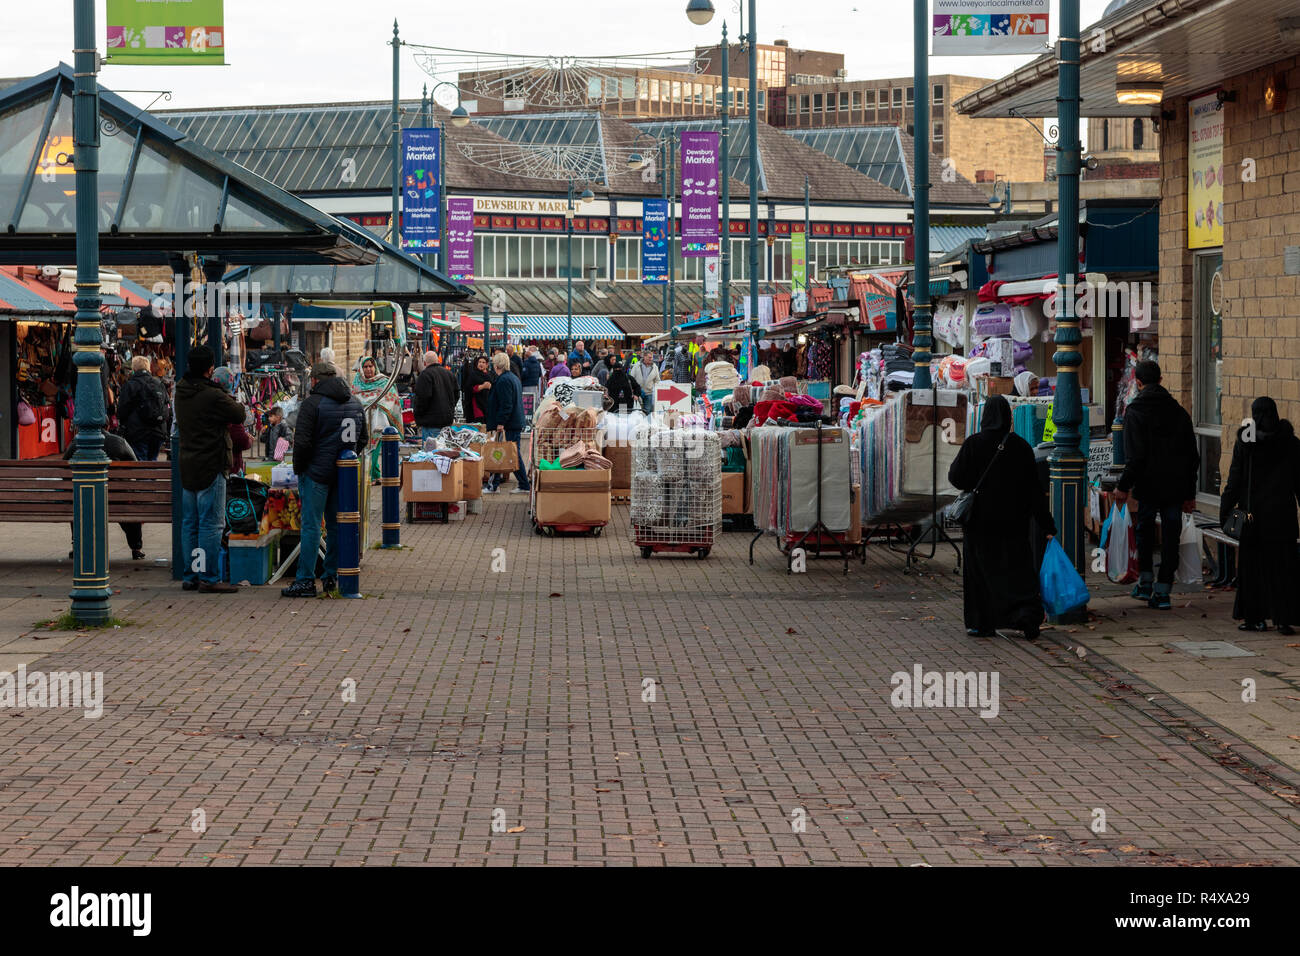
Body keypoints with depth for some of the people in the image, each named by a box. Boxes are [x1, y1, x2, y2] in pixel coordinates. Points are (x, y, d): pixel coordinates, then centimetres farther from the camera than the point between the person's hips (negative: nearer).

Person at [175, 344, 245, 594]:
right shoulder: (213, 396, -18)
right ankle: (208, 578, -4)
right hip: (211, 466, -8)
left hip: (187, 466, 8)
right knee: (211, 524, -4)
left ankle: (190, 576, 17)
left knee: (189, 523, 12)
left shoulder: (181, 392, 6)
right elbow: (239, 415, -7)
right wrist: (230, 399, 14)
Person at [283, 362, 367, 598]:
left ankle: (305, 580, -8)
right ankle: (331, 576, 16)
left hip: (317, 472, -6)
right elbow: (363, 439, 18)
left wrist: (298, 468, -3)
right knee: (337, 525, 13)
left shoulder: (313, 403, -12)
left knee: (311, 526, -5)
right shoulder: (355, 403, 11)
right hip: (344, 473, 6)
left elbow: (302, 442, -15)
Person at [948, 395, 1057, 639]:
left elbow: (956, 478, -7)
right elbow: (1034, 488, -3)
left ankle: (982, 623, 13)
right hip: (1014, 522, 2)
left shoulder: (974, 444, -10)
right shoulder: (1020, 446, -3)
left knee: (981, 570, 11)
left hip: (981, 521, -2)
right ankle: (1027, 612, -17)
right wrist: (1046, 525, 0)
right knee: (1018, 569, 6)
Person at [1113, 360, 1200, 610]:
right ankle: (1163, 591, 5)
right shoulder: (1179, 411, 8)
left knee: (1144, 529, 17)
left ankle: (1145, 581, 16)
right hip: (1176, 486, 3)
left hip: (1149, 485, -3)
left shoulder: (1135, 411, -8)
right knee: (1171, 535, 6)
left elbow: (1135, 456, -16)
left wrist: (1123, 486, -7)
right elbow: (1192, 455, 11)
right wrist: (1190, 493, 16)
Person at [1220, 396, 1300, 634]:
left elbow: (1235, 480, -5)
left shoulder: (1244, 444, -6)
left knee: (1252, 567, 7)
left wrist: (1225, 510, 2)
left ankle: (1255, 617, 8)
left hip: (1253, 516, -1)